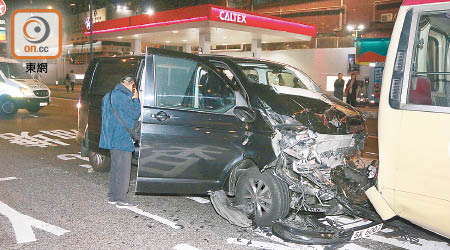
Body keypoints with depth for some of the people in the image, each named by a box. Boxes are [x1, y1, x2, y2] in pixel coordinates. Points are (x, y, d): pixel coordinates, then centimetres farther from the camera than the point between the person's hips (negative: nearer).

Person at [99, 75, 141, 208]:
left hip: (112, 137, 10)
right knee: (123, 169, -4)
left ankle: (113, 196, 23)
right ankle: (121, 199, 0)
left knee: (115, 167, 17)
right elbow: (135, 115, -12)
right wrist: (136, 99, -2)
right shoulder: (124, 97, -16)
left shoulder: (109, 96, 15)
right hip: (122, 139, -10)